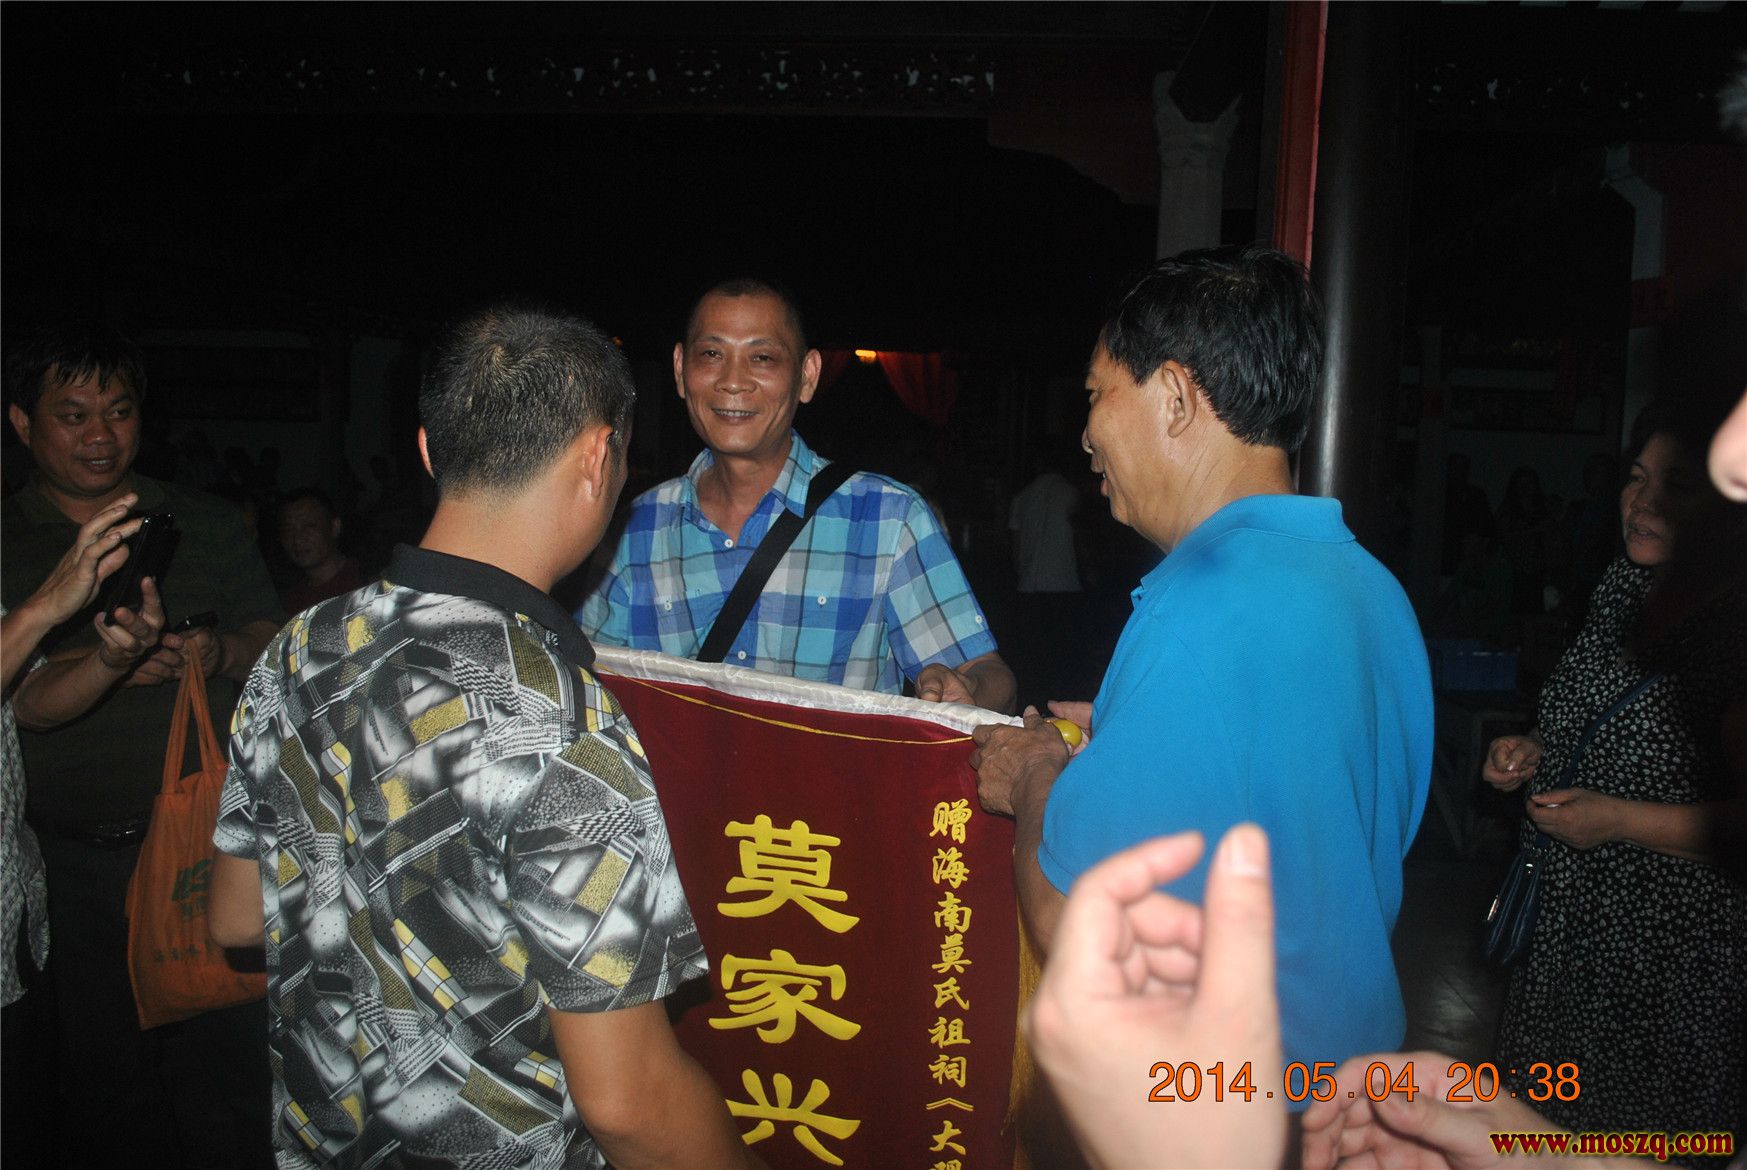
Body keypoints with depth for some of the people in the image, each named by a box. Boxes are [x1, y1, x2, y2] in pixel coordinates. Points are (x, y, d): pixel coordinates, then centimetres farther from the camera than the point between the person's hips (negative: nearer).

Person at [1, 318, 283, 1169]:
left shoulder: (206, 526, 9)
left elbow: (272, 641, 8)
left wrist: (218, 653, -13)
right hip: (69, 866, 0)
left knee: (222, 1086, 4)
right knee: (98, 1092, 11)